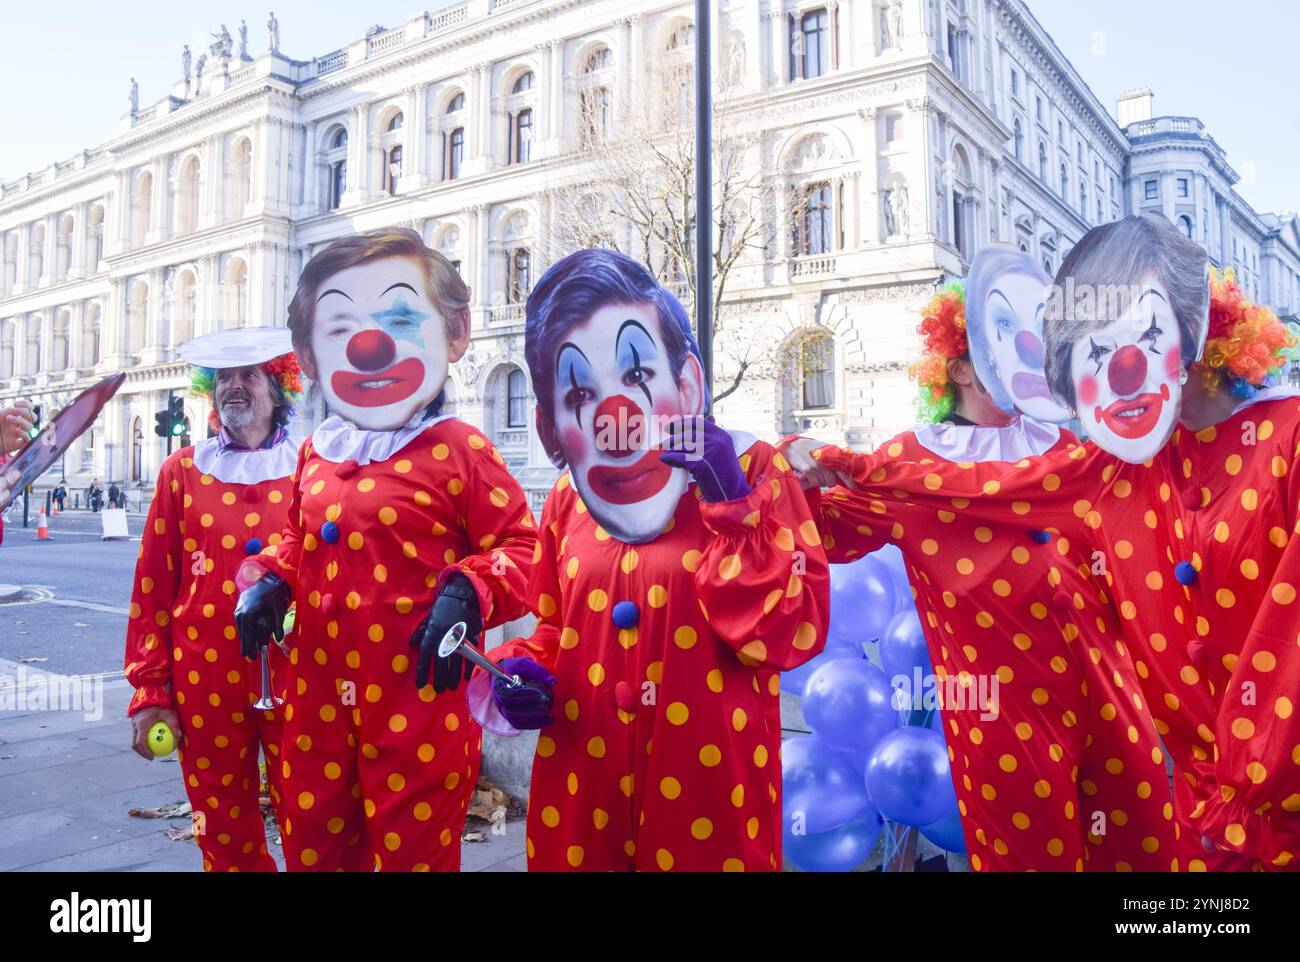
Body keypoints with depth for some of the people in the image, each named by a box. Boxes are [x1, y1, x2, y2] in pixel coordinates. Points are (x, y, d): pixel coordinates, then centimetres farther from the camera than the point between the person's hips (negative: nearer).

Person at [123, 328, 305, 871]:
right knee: (224, 836, 13)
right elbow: (152, 587, 4)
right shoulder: (183, 471, 6)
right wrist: (149, 691, 1)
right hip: (206, 684, 2)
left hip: (294, 680, -1)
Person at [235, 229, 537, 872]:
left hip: (419, 703, -6)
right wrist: (269, 582, 5)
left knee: (413, 852, 12)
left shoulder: (459, 453, -12)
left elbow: (520, 548, -10)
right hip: (317, 698, 6)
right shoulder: (316, 455, 8)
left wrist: (469, 594, -26)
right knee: (310, 849, 21)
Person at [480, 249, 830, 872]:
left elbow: (794, 635, -17)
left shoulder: (752, 471, -9)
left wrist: (729, 510, -22)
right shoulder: (567, 502, 3)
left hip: (708, 786, -3)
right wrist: (527, 669, -3)